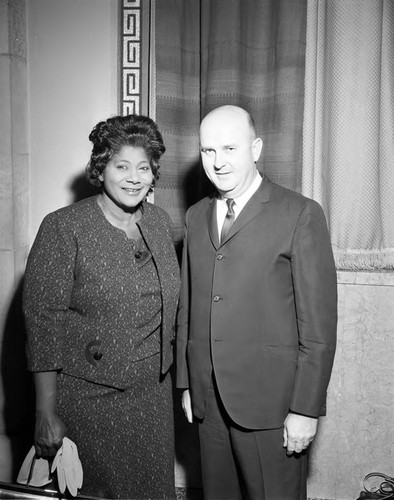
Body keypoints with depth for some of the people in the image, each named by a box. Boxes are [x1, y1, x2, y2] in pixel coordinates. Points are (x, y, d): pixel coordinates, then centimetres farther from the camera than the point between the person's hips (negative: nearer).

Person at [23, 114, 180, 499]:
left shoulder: (159, 221, 3)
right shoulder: (63, 228, -14)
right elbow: (42, 321, -14)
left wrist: (169, 375, 12)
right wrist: (46, 413, -13)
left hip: (153, 392, 5)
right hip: (87, 395, -5)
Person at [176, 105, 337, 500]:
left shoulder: (300, 214, -8)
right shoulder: (196, 216, 9)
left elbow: (318, 322, -9)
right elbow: (187, 307, 12)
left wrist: (306, 408, -10)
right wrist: (186, 383, 11)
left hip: (270, 400, -5)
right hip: (207, 398, 5)